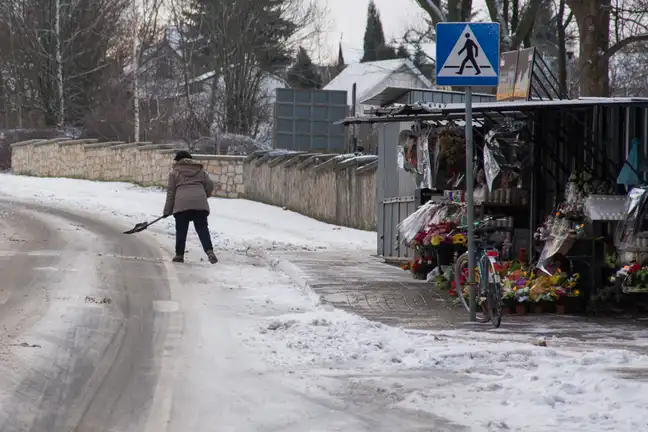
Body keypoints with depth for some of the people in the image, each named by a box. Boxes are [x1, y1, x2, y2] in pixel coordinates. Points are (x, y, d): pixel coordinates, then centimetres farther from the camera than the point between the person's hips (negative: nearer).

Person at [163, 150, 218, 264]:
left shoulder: (175, 172, 11)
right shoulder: (200, 170, 19)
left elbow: (171, 192, 9)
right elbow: (210, 185, 13)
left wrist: (167, 210, 12)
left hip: (182, 204, -2)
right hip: (200, 203, 2)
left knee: (181, 230, 7)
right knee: (202, 229, 0)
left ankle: (179, 255, 8)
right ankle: (209, 251, -16)